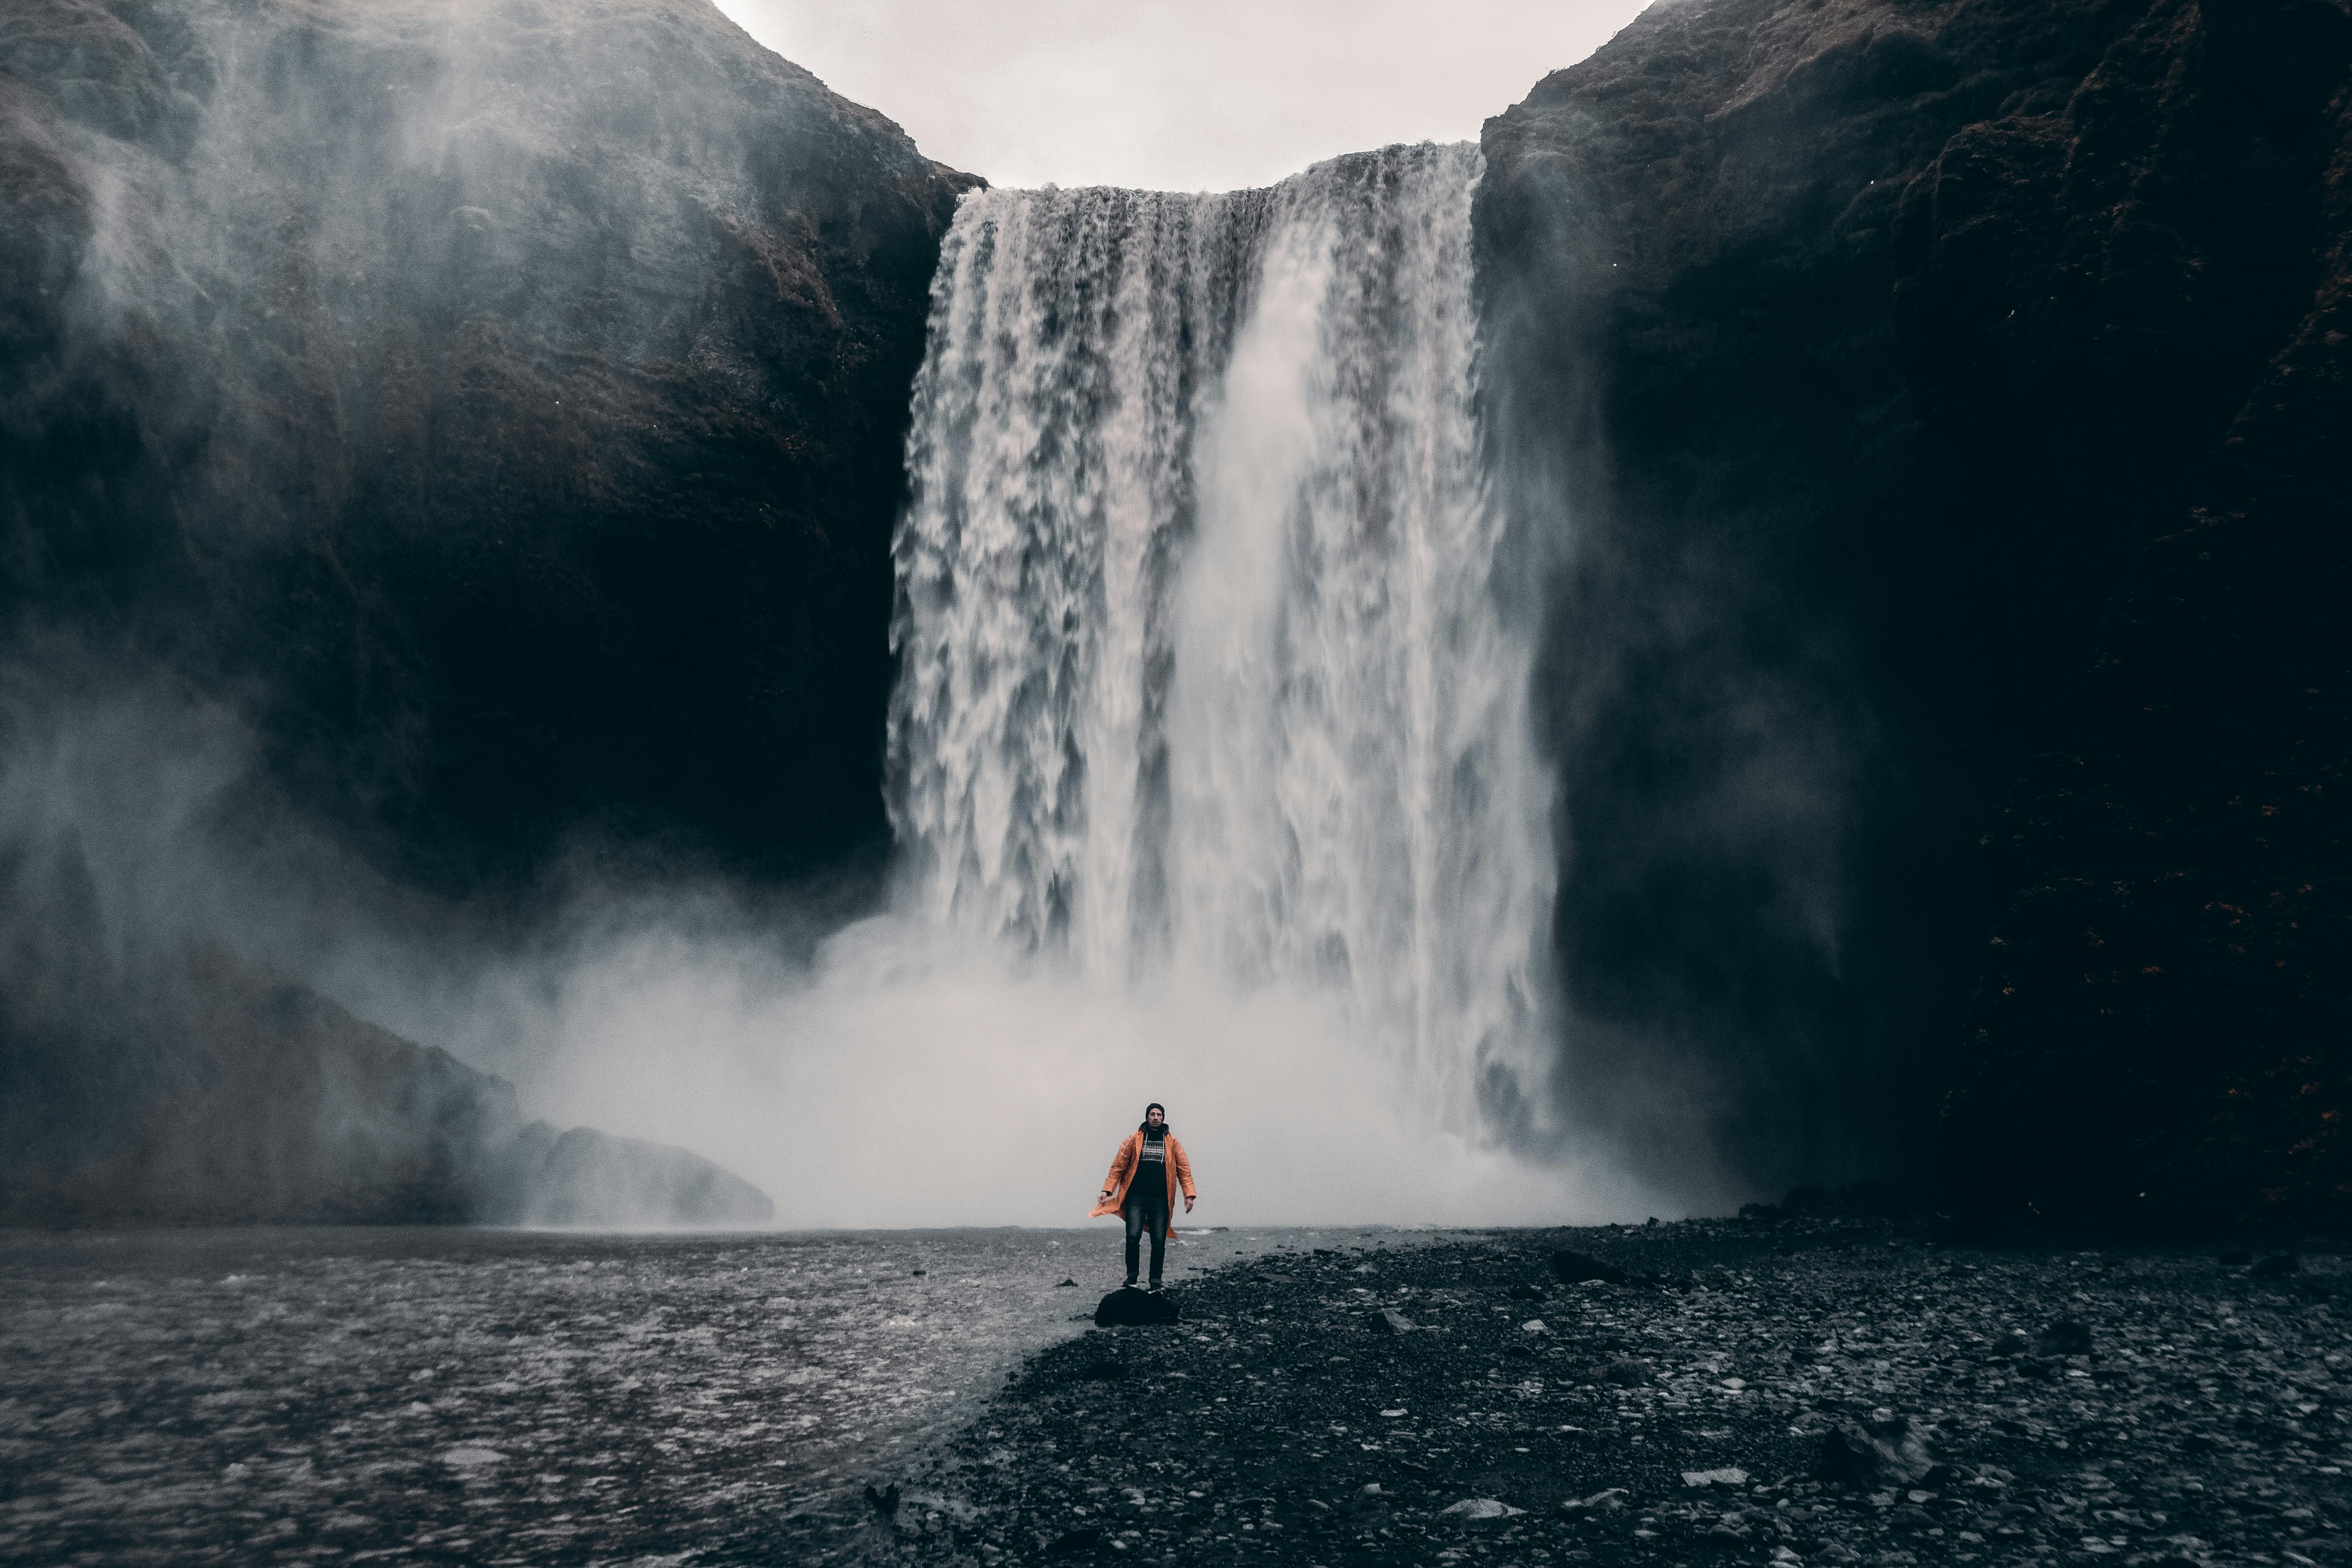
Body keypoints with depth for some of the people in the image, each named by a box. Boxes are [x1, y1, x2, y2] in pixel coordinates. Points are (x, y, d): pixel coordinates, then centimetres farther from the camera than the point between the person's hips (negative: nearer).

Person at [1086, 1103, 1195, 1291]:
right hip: (1136, 1197, -1)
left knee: (1159, 1242, -2)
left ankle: (1155, 1283, 8)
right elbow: (1119, 1165, 7)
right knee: (1133, 1237, -14)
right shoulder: (1134, 1139, 8)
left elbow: (1184, 1169, 10)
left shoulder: (1172, 1142, 11)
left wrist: (1189, 1195, 1)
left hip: (1161, 1199, 1)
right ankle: (1132, 1277, 2)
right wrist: (1107, 1190, -1)